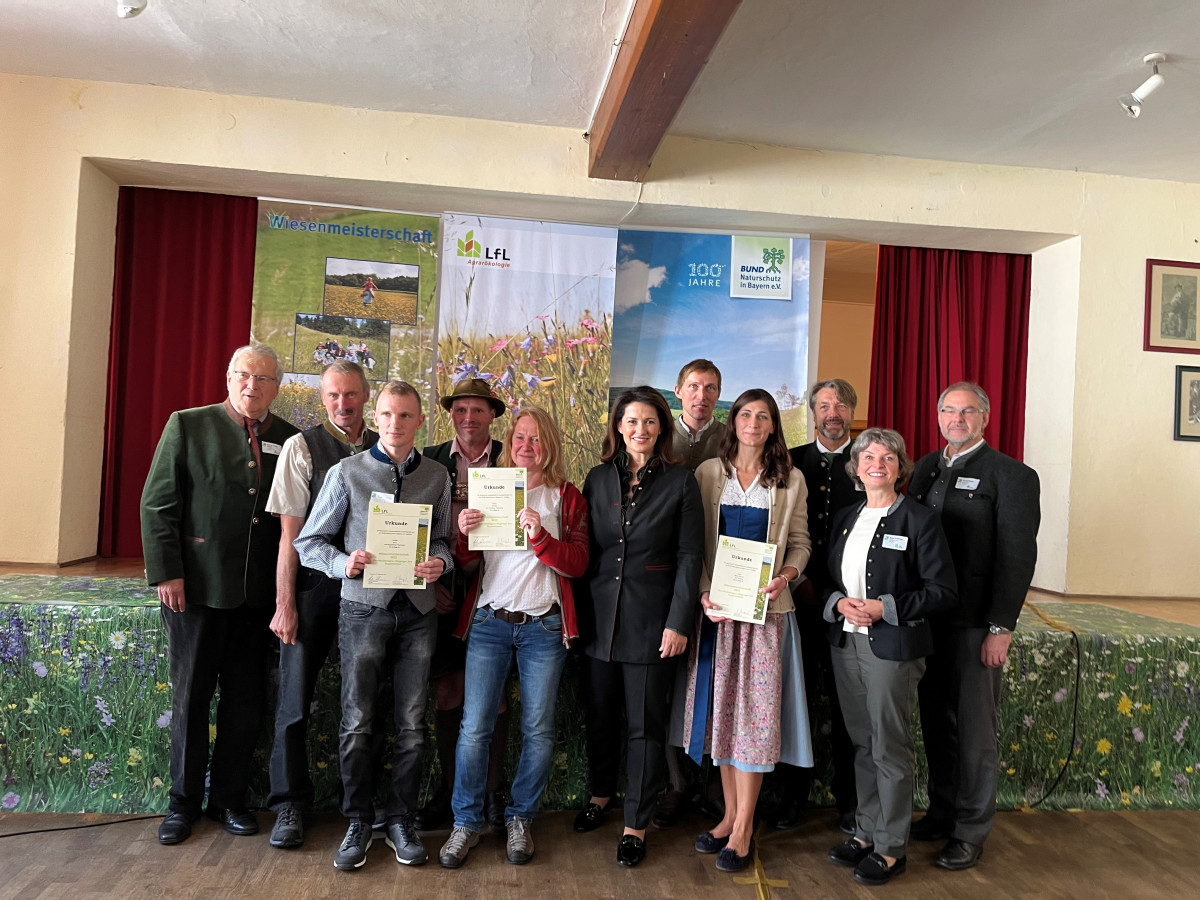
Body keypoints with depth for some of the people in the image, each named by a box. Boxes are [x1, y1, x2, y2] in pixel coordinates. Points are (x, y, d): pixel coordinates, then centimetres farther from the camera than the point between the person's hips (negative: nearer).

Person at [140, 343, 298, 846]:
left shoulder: (288, 440, 4)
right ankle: (184, 801, 28)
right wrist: (166, 573, -10)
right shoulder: (188, 425, -1)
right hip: (196, 588, -2)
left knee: (246, 700, 10)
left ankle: (229, 798, 28)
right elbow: (157, 503, -3)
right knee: (190, 697, 11)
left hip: (257, 595, 2)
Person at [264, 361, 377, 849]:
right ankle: (290, 805, 22)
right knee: (295, 697, 4)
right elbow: (290, 533, -4)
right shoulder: (302, 447, -3)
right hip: (314, 586, -2)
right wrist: (284, 603, -7)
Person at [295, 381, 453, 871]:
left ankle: (401, 821, 24)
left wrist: (440, 561, -10)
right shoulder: (346, 472, 1)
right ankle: (358, 823, 22)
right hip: (364, 608, -2)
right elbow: (308, 542, 2)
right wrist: (344, 563, -16)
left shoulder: (437, 476, 6)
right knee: (357, 723, 4)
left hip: (417, 610, 2)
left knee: (412, 725, 8)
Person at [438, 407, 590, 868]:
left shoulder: (567, 497, 5)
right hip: (489, 621, 1)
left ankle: (520, 819, 23)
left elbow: (577, 563, -4)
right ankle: (467, 822, 16)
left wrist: (541, 537, -20)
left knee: (537, 730, 5)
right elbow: (466, 563, 9)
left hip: (543, 626, -1)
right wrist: (464, 534, -12)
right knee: (474, 726, -1)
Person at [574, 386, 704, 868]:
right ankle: (601, 792, 41)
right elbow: (583, 551, 7)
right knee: (599, 715, 16)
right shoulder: (598, 478, 6)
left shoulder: (680, 481, -3)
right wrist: (576, 613, 3)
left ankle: (636, 823, 22)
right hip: (599, 616, 3)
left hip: (650, 620, -3)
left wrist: (679, 623, -10)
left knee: (645, 724, 7)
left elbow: (689, 556, -5)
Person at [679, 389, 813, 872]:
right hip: (716, 606, 1)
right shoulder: (708, 473, 4)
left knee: (755, 710, 0)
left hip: (766, 607, -1)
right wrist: (704, 593, -10)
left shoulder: (791, 480, 5)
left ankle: (744, 826, 11)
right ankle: (731, 812, 23)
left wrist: (786, 575, -13)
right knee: (722, 707, 8)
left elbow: (800, 543, 7)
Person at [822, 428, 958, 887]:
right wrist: (840, 603, -6)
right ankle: (866, 832, 29)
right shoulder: (845, 518, 10)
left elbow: (943, 591, -10)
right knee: (862, 742, 15)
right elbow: (830, 580, 15)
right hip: (846, 642, 6)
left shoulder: (920, 520, -8)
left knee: (890, 747, 3)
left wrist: (886, 608, -18)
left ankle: (891, 847, 18)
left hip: (893, 647, -5)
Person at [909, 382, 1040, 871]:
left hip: (974, 625, -5)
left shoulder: (1011, 476, -6)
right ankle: (942, 811, 31)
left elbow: (1018, 557, -10)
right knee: (936, 721, 15)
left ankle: (971, 831, 20)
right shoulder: (926, 468, 11)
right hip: (926, 619, 5)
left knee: (974, 730, 5)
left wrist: (1000, 628, -15)